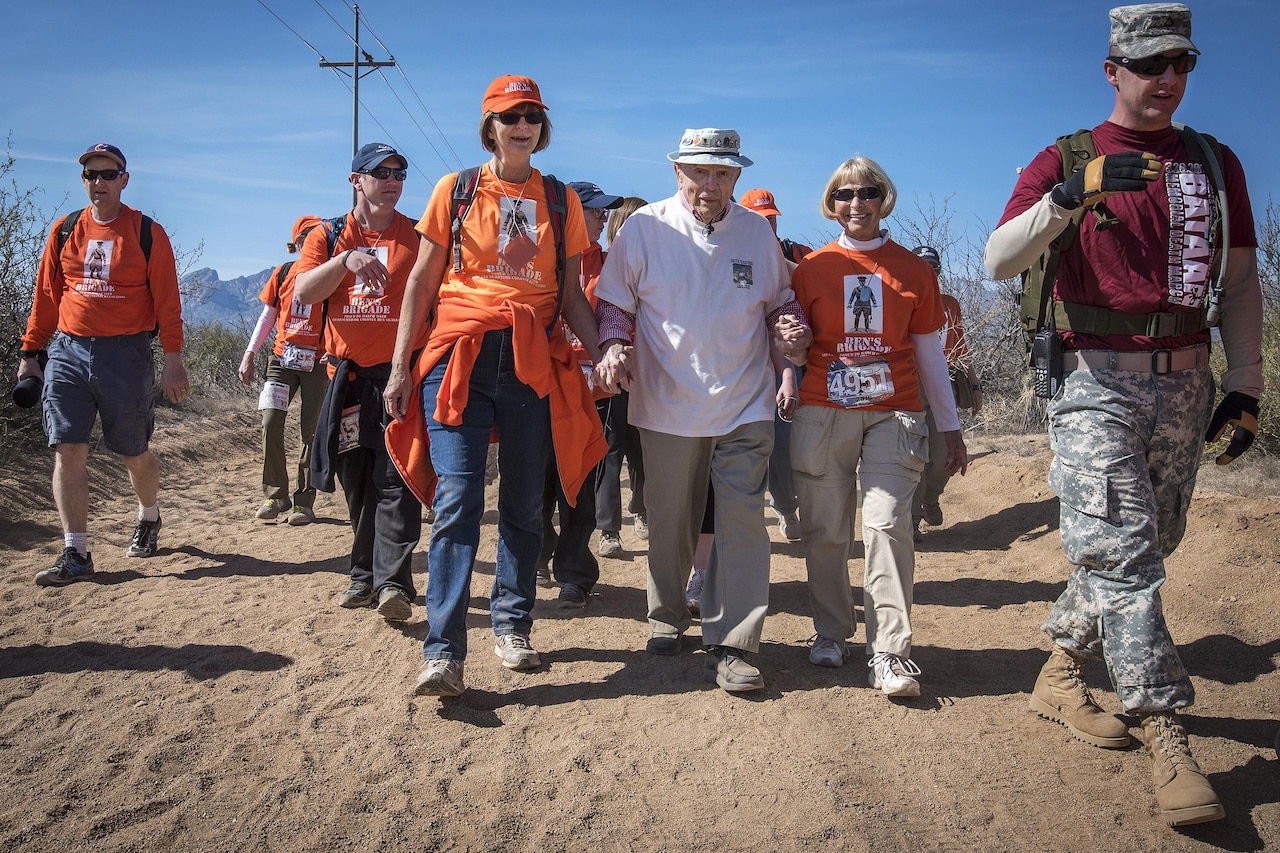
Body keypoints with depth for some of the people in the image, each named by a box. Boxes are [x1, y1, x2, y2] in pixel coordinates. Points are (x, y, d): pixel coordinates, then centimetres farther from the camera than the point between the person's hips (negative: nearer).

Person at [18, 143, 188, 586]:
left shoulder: (148, 233, 0)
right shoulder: (64, 231, 10)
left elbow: (167, 301, -2)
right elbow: (46, 296, 14)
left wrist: (173, 360, -8)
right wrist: (30, 352, 11)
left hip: (126, 354, -3)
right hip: (68, 352, 3)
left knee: (134, 453, 7)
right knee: (68, 452, -5)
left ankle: (149, 518, 36)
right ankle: (76, 554, 0)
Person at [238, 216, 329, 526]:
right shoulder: (283, 273, 8)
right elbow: (267, 316, 14)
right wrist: (249, 354, 7)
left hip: (317, 361, -2)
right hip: (282, 358, 2)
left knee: (310, 430, 0)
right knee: (271, 422, -9)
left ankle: (304, 502, 7)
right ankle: (275, 496, 4)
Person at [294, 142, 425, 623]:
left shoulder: (420, 237, 7)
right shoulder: (328, 237, 11)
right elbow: (304, 292, -4)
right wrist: (346, 260, -19)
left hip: (403, 372, -3)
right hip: (349, 376, 3)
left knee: (395, 478, -11)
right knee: (356, 482, 9)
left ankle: (394, 582, -15)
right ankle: (366, 576, 20)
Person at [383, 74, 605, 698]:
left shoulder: (561, 200, 13)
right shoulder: (455, 190, 9)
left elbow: (570, 292, 14)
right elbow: (422, 282, 8)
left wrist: (599, 351, -1)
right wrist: (400, 365, 2)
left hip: (534, 360, 2)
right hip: (459, 354, -2)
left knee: (524, 502, 6)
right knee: (458, 499, -10)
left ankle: (512, 626, 21)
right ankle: (443, 652, -10)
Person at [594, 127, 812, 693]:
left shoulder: (757, 232, 5)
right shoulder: (644, 228, -1)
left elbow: (780, 302, 15)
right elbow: (613, 302, 6)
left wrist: (792, 328, -7)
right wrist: (615, 344, -14)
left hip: (745, 407, 1)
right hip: (668, 404, 0)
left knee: (742, 520, -6)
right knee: (669, 520, 11)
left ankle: (731, 644, 0)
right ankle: (667, 616, 32)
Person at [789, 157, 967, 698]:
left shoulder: (914, 271, 9)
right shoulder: (812, 267, 9)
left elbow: (930, 354, 13)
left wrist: (951, 428, 12)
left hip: (893, 414, 0)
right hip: (823, 414, 1)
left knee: (887, 523, -11)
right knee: (825, 529, 2)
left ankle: (889, 653, -7)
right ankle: (830, 634, 19)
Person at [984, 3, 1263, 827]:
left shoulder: (1216, 164, 14)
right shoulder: (1065, 159, 1)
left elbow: (1240, 280, 15)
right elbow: (999, 260, -13)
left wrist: (1246, 386, 7)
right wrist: (1068, 197, -29)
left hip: (1184, 385, 5)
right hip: (1097, 383, -5)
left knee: (1143, 547, 11)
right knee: (1123, 552, -10)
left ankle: (1062, 673, 29)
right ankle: (1167, 736, -5)